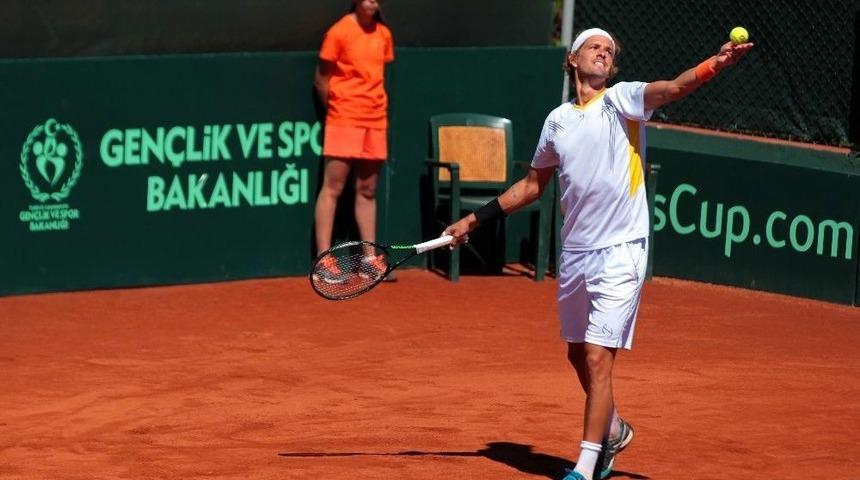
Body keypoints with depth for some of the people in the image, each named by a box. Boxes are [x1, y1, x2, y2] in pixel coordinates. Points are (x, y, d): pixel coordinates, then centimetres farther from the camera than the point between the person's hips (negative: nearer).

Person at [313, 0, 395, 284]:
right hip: (344, 120, -6)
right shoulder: (339, 32, -8)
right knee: (332, 189, -5)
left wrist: (377, 108, 9)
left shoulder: (384, 34, 8)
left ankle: (369, 258, 16)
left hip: (376, 122, 6)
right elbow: (321, 80, -3)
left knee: (367, 191, 11)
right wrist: (336, 108, 5)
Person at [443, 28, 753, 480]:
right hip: (574, 253, 6)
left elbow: (674, 87, -24)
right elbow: (532, 185, 23)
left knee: (597, 358, -10)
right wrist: (474, 219, 23)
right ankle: (612, 431, 43)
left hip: (620, 252, -6)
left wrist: (715, 64, -43)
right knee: (578, 354, 17)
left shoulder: (623, 99, -4)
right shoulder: (557, 120, 11)